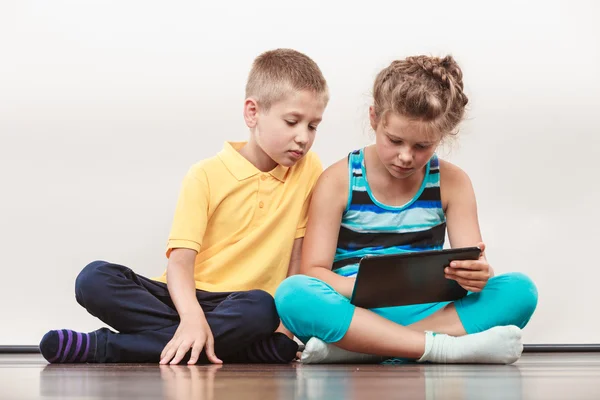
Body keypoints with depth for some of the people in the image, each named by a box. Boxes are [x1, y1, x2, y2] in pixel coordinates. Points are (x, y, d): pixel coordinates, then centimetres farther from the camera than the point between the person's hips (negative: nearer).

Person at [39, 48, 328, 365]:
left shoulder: (309, 170, 5)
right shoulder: (207, 176, -1)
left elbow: (299, 256, 7)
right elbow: (180, 258, -11)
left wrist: (287, 322, -7)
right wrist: (191, 316, -31)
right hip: (185, 296, 0)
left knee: (260, 310, -38)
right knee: (94, 279, -25)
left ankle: (104, 347, -27)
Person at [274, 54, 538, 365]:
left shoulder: (452, 182, 8)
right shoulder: (338, 181, 1)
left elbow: (473, 265, 1)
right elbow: (314, 270, -5)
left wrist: (478, 275, -25)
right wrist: (357, 288, -27)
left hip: (424, 313, 2)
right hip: (354, 311, -2)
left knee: (519, 291, -22)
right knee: (292, 293, -32)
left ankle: (352, 346, -32)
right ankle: (448, 347, -36)